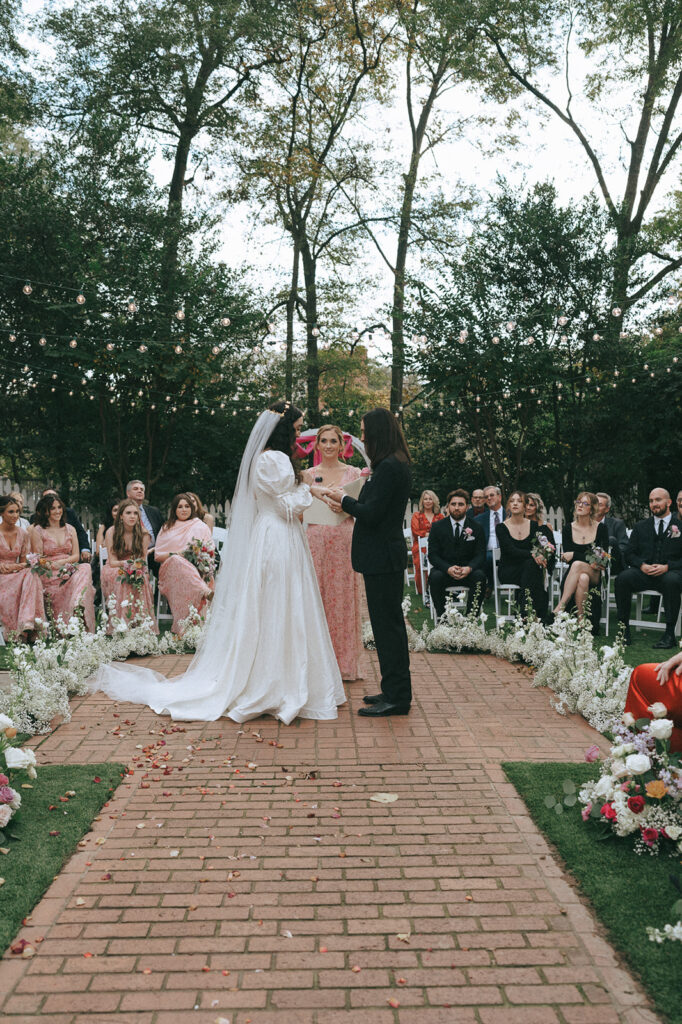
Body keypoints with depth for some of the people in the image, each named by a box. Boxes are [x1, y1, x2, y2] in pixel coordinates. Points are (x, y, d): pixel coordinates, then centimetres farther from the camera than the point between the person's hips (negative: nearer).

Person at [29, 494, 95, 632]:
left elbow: (76, 556, 11)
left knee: (85, 569, -33)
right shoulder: (37, 531, 6)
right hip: (49, 576, -4)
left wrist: (61, 562, -9)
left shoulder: (70, 529, 18)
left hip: (70, 570, 4)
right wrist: (52, 566, -17)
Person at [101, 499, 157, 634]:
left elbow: (142, 560, -2)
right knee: (119, 579, -35)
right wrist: (126, 564, -29)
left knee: (141, 581, -32)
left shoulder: (143, 534, -2)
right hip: (115, 570, -1)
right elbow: (112, 562, -9)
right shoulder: (111, 532, -7)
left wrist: (137, 567, -26)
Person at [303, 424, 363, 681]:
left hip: (345, 540, -1)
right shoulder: (308, 475, 9)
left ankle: (344, 663, 10)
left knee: (343, 597, 1)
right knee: (316, 597, -1)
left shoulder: (354, 473, 7)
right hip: (316, 539, 1)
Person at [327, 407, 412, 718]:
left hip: (383, 558, -11)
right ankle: (395, 691, 26)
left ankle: (397, 697, 5)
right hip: (385, 555, 11)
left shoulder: (389, 468, -18)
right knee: (389, 624, 16)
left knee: (387, 625, -4)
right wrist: (349, 506, 12)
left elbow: (372, 514, -21)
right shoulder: (394, 465, 14)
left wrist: (345, 500, -6)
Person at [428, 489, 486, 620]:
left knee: (479, 576, -32)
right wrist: (448, 569, -23)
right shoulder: (437, 528, 5)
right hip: (444, 571, 0)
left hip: (468, 572, 0)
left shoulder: (476, 528, 6)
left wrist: (469, 568, -23)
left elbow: (480, 555, 0)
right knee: (435, 576, -33)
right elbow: (433, 555, -3)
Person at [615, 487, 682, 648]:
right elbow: (629, 553, 12)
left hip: (669, 572, -2)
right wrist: (642, 565, -9)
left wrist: (667, 567, -14)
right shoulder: (640, 527, 19)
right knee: (622, 578, -29)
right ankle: (624, 628, -22)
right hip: (644, 573, 2)